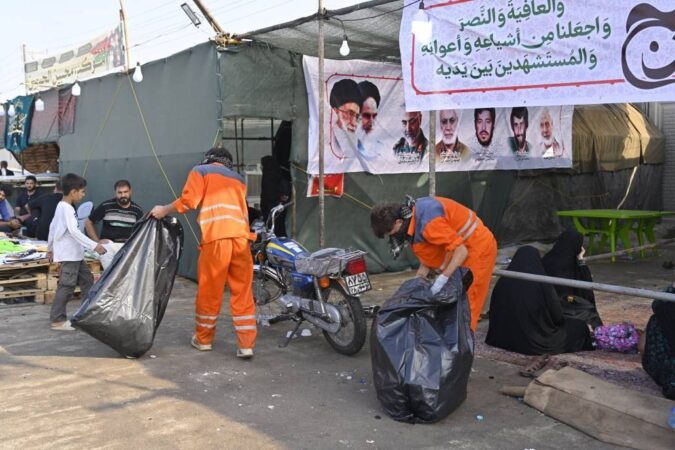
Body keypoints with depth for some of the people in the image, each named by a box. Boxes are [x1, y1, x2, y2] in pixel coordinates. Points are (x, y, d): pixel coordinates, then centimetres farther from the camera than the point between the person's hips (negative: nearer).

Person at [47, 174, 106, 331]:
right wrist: (94, 245, -32)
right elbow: (74, 231, -28)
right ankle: (57, 320, -1)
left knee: (87, 281, 13)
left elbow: (52, 227, 23)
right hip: (68, 255, -11)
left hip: (75, 255, 11)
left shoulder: (62, 206, 14)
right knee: (67, 286, -7)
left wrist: (50, 248, 32)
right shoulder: (67, 208, -18)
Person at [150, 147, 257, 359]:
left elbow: (188, 200, 2)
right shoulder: (238, 179, 30)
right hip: (241, 236, 4)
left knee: (209, 291, 9)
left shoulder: (200, 171, 15)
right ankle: (246, 344, 3)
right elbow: (239, 209, 20)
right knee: (243, 293, 6)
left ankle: (204, 338, 23)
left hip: (216, 237, -3)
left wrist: (164, 210, 14)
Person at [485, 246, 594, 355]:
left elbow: (494, 311, 4)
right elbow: (557, 315, -9)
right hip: (537, 340, -5)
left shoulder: (503, 281, -7)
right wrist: (561, 321, 13)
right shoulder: (542, 283, -18)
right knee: (580, 326, 14)